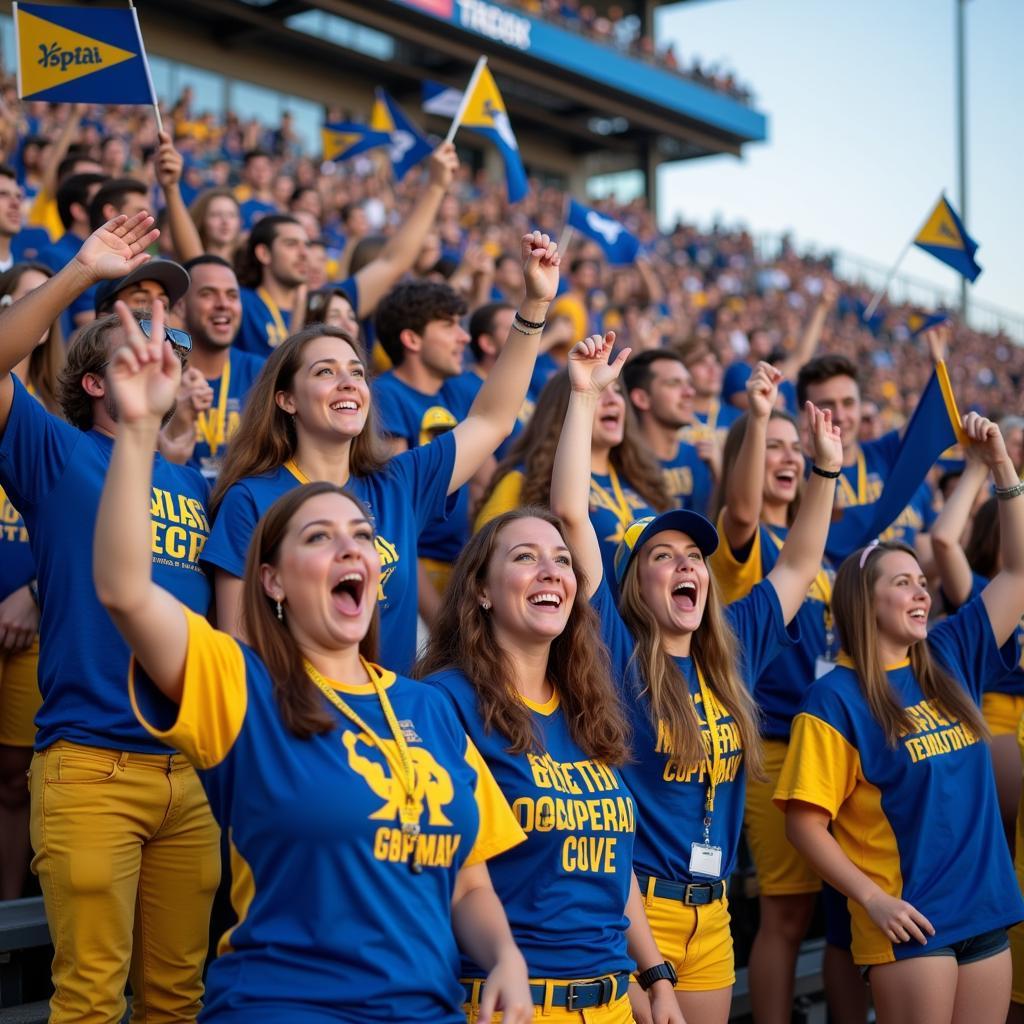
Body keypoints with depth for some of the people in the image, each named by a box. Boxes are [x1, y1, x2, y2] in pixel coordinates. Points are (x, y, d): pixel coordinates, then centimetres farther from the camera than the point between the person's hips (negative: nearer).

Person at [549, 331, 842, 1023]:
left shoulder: (731, 650, 8)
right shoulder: (615, 652, -7)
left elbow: (799, 566, 20)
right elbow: (570, 513, -15)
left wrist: (826, 470, 15)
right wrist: (585, 397, -16)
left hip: (713, 914, 6)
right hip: (631, 906, -6)